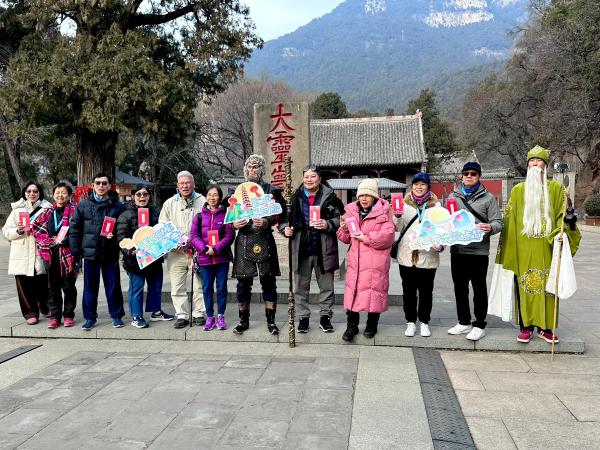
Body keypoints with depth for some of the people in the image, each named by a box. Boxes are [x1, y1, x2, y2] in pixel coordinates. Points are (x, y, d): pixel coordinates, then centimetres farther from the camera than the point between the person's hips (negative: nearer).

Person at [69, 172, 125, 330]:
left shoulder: (117, 205, 0)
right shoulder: (83, 204, 3)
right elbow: (74, 228, 3)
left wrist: (115, 235, -15)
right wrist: (75, 251, -1)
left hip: (110, 253, -1)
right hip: (90, 252, 1)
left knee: (113, 286, 7)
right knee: (90, 287, 9)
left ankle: (116, 315, 21)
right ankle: (90, 317, 21)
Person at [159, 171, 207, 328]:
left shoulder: (203, 202, 4)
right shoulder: (169, 203, 12)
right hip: (176, 252, 2)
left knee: (199, 285, 4)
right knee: (177, 286, 3)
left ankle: (198, 314, 17)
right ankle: (182, 315, 13)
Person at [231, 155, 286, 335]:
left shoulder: (271, 190, 5)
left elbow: (281, 213, 0)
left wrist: (267, 222, -17)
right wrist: (234, 224, -3)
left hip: (264, 241, -2)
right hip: (244, 241, 2)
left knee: (268, 280, 2)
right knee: (243, 281, 5)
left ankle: (271, 320, 13)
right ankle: (244, 320, 18)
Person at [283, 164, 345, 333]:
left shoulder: (330, 197, -1)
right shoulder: (295, 197, 6)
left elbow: (341, 218, 1)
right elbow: (286, 217, 15)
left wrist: (328, 224, -16)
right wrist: (286, 228, -5)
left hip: (324, 249, -1)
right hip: (301, 249, 2)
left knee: (326, 286, 9)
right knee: (301, 286, 9)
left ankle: (325, 316, 25)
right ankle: (303, 317, 22)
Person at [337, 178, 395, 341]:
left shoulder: (383, 212, -3)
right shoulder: (351, 211, 11)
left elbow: (387, 236, -15)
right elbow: (344, 238, 16)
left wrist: (366, 238, -15)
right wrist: (344, 229, -6)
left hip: (376, 261, -4)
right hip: (355, 260, 4)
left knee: (374, 290, 4)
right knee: (352, 290, 2)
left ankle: (372, 324, 22)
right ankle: (352, 325, 13)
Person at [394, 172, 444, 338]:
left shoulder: (435, 205, 4)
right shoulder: (405, 203, 6)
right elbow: (399, 227, 3)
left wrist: (441, 244, -15)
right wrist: (398, 215, -16)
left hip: (428, 255, -1)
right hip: (407, 255, 1)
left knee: (426, 291, 10)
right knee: (408, 291, 10)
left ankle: (424, 322, 25)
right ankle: (410, 322, 22)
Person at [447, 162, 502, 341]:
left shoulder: (488, 198, 2)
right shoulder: (453, 196, 11)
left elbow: (498, 222, -2)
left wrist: (490, 228, -25)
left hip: (479, 251, -3)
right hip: (457, 250, 4)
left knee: (479, 288, 4)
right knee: (460, 288, 11)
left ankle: (479, 325, 15)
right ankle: (464, 322, 25)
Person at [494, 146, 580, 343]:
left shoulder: (556, 188, 8)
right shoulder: (518, 190, 8)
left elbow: (561, 216, 8)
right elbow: (509, 219, 7)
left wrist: (568, 221, -15)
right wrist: (505, 246, 2)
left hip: (545, 247, 0)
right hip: (523, 248, 0)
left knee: (547, 285, 3)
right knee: (524, 286, 1)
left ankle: (545, 327, 13)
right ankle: (526, 327, 9)